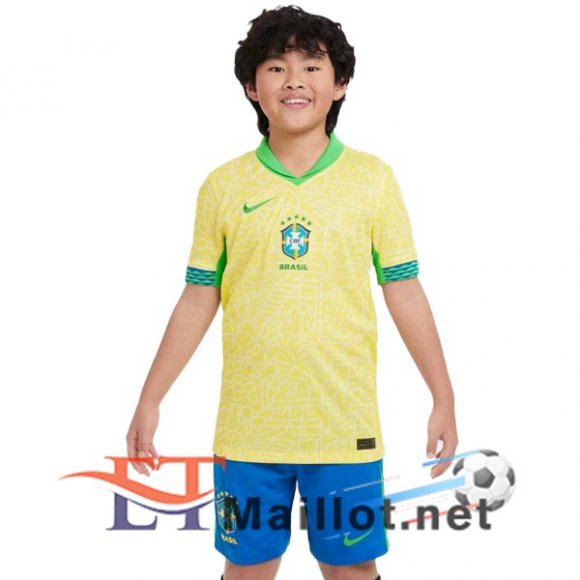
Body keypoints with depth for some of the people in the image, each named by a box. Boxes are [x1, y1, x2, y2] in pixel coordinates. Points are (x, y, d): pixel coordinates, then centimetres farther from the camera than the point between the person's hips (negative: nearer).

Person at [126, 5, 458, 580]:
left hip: (345, 427, -1)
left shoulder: (373, 178, 1)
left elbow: (404, 293, 2)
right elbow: (198, 300, 6)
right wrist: (150, 401, 4)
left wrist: (443, 400, 0)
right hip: (247, 429, 1)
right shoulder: (223, 185, 2)